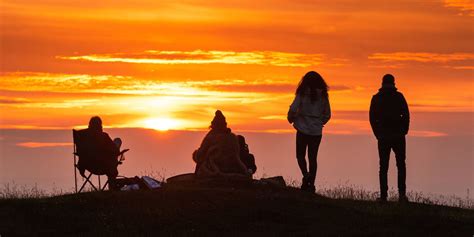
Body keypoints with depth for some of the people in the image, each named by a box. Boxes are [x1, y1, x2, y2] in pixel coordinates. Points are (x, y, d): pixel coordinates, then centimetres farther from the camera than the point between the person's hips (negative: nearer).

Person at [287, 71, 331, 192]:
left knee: (300, 155, 8)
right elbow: (327, 115, 9)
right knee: (313, 157, 9)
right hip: (317, 131, 3)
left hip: (303, 129, -3)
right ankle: (311, 183, 6)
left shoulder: (302, 93, -8)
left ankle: (306, 174, -17)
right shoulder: (323, 95, 3)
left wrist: (291, 119, 6)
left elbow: (293, 109, -14)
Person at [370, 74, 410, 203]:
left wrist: (378, 134, 11)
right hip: (398, 136, -1)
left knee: (383, 167, 6)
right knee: (401, 165, 9)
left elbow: (372, 118, 3)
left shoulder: (376, 98, 3)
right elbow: (406, 115, -5)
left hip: (383, 137, 1)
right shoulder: (399, 96, -2)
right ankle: (401, 193, -5)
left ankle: (383, 196, 0)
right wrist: (403, 131, 5)